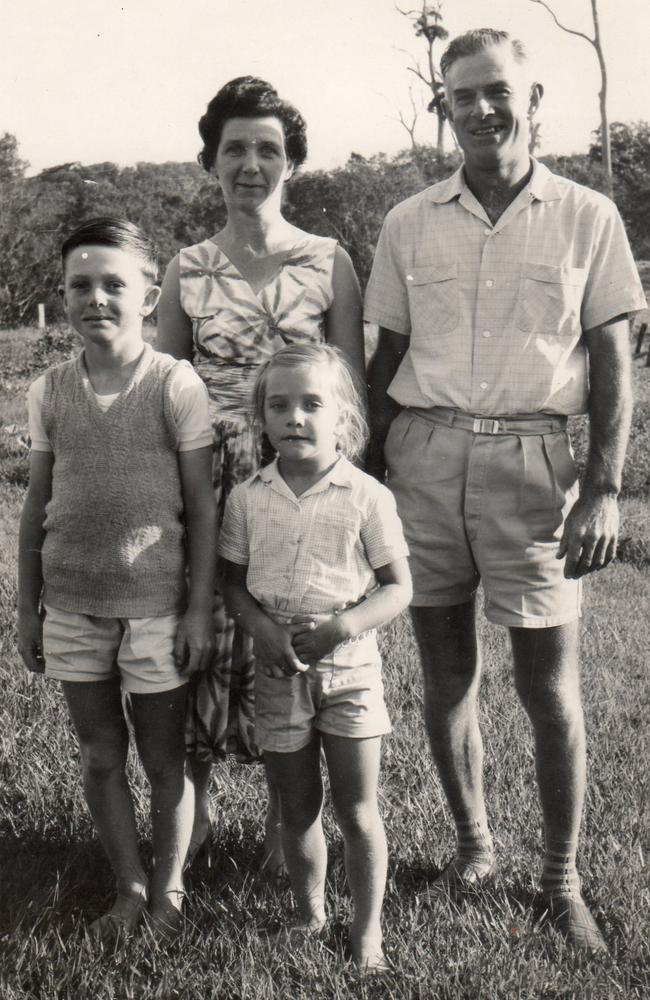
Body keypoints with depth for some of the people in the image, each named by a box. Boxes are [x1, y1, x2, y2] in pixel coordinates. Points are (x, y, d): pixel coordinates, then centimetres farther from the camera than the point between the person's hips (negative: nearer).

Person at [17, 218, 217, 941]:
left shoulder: (175, 385, -7)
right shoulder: (49, 392, 4)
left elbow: (201, 507, -5)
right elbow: (36, 508, 10)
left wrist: (201, 608, -7)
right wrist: (28, 607, 10)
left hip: (155, 604, -3)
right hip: (73, 607, 4)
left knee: (164, 758, 9)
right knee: (99, 756, 13)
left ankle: (168, 889, 28)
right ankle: (128, 886, 30)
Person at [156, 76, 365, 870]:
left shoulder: (329, 263, 1)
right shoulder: (187, 270, 5)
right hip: (207, 484, 1)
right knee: (202, 635, 4)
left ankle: (284, 816, 24)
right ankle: (196, 800, 26)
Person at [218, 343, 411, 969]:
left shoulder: (367, 497, -8)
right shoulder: (247, 499, -1)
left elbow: (398, 587, -5)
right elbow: (232, 581, 5)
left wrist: (341, 626, -20)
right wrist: (261, 627, -15)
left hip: (349, 668, -2)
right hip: (277, 672, 2)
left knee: (357, 811, 6)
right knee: (297, 810, 14)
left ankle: (367, 928, 24)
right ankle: (309, 913, 34)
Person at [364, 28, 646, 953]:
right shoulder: (409, 225, 9)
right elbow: (388, 357, 12)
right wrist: (368, 475, 7)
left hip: (530, 459, -2)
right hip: (425, 456, 3)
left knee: (550, 688, 2)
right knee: (446, 676, 10)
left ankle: (561, 880, 20)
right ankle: (474, 844, 30)